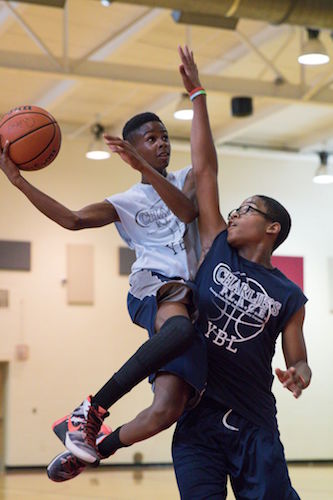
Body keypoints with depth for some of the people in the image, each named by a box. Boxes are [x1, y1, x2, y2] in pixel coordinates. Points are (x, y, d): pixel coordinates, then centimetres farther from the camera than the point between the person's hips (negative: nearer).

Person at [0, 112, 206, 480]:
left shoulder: (186, 178, 21)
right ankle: (91, 411, -33)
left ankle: (93, 448, 5)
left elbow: (188, 211, -3)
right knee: (179, 329, -43)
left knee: (164, 412, -17)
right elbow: (73, 219, 3)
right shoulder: (125, 203, 19)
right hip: (152, 285, -2)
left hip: (188, 295, 2)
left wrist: (143, 168, -13)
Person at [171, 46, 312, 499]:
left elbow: (297, 359, 6)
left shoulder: (289, 297, 4)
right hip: (197, 419, 1)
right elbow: (204, 169, 5)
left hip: (254, 424, -1)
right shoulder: (217, 250, 6)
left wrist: (299, 374, -19)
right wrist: (197, 96, 5)